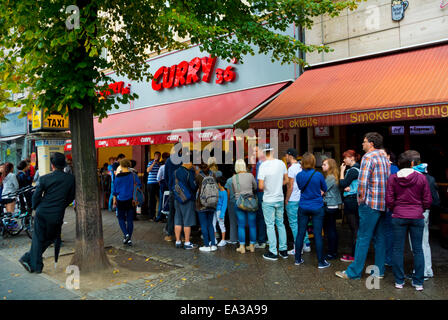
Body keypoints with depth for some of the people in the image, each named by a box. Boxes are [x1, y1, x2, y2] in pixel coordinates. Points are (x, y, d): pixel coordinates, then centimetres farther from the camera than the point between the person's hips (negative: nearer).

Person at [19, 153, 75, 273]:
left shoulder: (44, 178, -6)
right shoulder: (71, 179, -5)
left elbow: (36, 196, -2)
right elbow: (71, 197, 3)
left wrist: (36, 208, 15)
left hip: (42, 213, 0)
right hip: (57, 215, 0)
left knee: (38, 239, 12)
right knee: (50, 238, 16)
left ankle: (36, 265, 17)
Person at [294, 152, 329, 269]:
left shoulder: (299, 175, -4)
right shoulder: (318, 175, -12)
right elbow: (324, 189, 3)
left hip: (303, 207, 3)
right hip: (317, 208, -3)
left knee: (300, 233, 10)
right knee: (318, 235, 2)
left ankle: (298, 259, 20)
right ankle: (321, 262, 10)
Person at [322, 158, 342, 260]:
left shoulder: (330, 177, -15)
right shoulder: (334, 177, 13)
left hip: (329, 206, -9)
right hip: (334, 206, 9)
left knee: (329, 230, -3)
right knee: (332, 229, 14)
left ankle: (331, 253, 3)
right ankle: (334, 251, 21)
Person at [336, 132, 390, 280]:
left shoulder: (368, 157, -11)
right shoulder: (385, 158, 15)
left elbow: (362, 181, -19)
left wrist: (361, 198, -8)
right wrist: (386, 199, 19)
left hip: (370, 204, -8)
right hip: (384, 204, 8)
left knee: (363, 238, -3)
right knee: (380, 238, 13)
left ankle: (354, 272, 4)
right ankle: (379, 271, 20)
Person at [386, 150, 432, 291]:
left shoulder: (392, 178, -4)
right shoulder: (421, 178, -5)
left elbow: (389, 200, -3)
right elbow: (427, 201, -1)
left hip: (399, 217, 0)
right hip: (417, 217, 0)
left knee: (398, 249, 8)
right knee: (418, 249, 10)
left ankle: (399, 281, 13)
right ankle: (418, 282, 15)